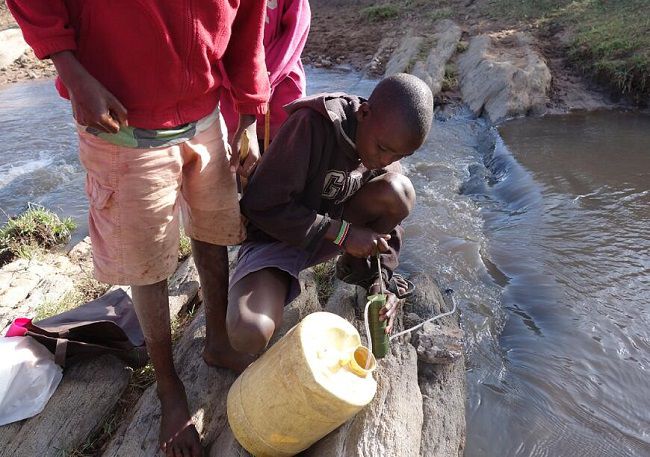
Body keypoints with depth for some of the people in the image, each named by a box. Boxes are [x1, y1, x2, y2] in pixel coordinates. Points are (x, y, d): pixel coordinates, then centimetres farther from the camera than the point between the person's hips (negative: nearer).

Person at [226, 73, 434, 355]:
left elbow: (389, 218, 1)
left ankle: (357, 268, 4)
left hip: (329, 231, 5)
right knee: (249, 335, -32)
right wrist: (341, 232, -27)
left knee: (399, 191, -22)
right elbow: (262, 204, -27)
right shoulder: (312, 125, -27)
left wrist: (383, 279, -11)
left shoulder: (385, 139, -6)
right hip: (276, 236, -5)